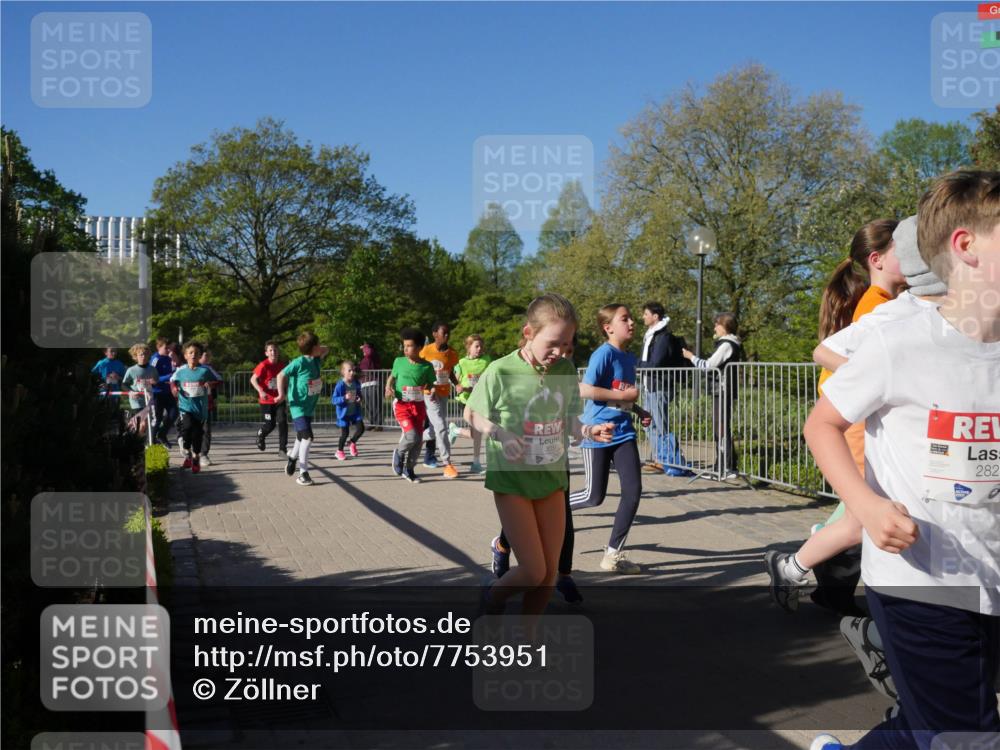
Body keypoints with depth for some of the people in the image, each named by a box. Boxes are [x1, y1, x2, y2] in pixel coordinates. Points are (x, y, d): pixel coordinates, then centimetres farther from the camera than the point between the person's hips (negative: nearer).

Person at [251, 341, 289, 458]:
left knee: (283, 422, -9)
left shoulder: (281, 365, 0)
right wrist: (261, 391, -32)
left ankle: (282, 449, -2)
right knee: (269, 425, 2)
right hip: (266, 401, -3)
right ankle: (260, 435, 38)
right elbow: (253, 379, -19)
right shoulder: (263, 365, -14)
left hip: (279, 399, 3)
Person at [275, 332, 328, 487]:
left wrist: (320, 351, 1)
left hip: (310, 406, 8)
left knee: (301, 436, 23)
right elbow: (281, 375, -14)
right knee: (307, 437, -16)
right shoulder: (299, 362, -19)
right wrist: (281, 394, -20)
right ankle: (303, 474, -9)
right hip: (299, 406, -8)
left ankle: (292, 459, 48)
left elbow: (326, 349, 20)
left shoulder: (316, 360, 1)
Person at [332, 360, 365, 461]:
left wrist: (359, 399, -5)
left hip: (355, 412, 4)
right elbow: (333, 400, -17)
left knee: (361, 429, -7)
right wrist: (344, 398, -31)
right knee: (345, 433, 1)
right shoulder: (340, 385, -17)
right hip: (344, 413, -4)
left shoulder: (356, 384, -1)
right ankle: (339, 451, 25)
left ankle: (352, 443, 24)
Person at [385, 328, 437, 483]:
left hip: (419, 405, 2)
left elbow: (431, 385, 5)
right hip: (402, 405, -2)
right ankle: (399, 453, 11)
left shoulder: (426, 366, -4)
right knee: (411, 435, -21)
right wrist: (388, 388, -5)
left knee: (418, 440, 5)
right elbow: (392, 377, 15)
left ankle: (408, 470, 24)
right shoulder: (399, 362, -1)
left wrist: (431, 393, -16)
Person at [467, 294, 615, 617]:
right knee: (533, 572, -7)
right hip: (512, 479, -4)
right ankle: (492, 596, 26)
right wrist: (500, 433, -22)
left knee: (550, 572, 8)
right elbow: (474, 415, -3)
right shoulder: (500, 372, -16)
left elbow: (568, 418, 7)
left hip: (552, 478, 5)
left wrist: (587, 430, -14)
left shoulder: (565, 370, -4)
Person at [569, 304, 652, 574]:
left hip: (623, 432, 7)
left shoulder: (629, 357, 10)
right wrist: (623, 395, -20)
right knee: (594, 496, 1)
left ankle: (614, 554, 7)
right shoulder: (604, 354, -14)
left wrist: (640, 411, 7)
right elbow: (584, 390, -22)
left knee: (633, 491, -4)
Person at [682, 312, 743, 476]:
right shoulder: (731, 344, 18)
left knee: (722, 429, -9)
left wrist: (691, 357, -3)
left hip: (723, 390, -10)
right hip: (720, 391, 10)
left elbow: (709, 365, -14)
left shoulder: (726, 345, -12)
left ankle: (728, 468, -9)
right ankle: (721, 466, 18)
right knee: (719, 428, 13)